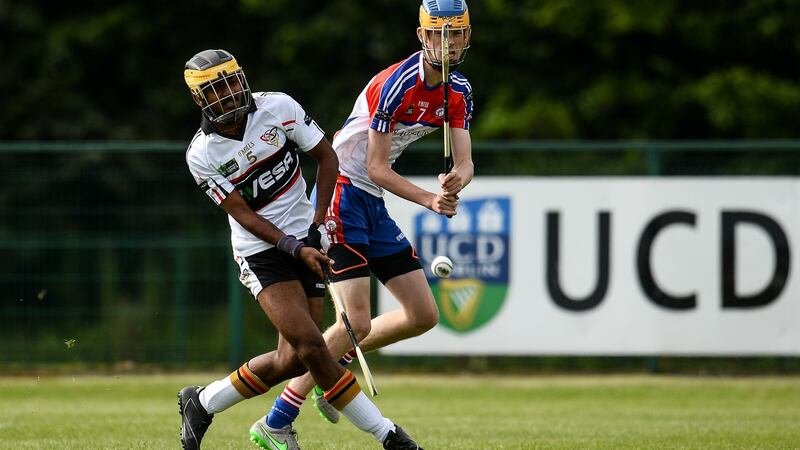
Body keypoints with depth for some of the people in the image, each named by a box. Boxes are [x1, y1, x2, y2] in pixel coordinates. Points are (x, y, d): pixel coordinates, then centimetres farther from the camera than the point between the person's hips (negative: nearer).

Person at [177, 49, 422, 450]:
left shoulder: (278, 107, -5)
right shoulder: (201, 154, -9)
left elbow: (326, 156, 4)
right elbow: (242, 213, -11)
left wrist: (318, 219, -5)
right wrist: (296, 249, -21)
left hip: (305, 240, 3)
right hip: (261, 252, -3)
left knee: (292, 360, -2)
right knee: (310, 344, -20)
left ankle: (203, 402, 20)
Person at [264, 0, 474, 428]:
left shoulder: (459, 92, 5)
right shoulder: (396, 85, -21)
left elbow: (465, 162, -2)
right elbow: (377, 169, -19)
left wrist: (457, 179, -26)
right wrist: (429, 200, -27)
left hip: (373, 205, 9)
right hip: (342, 195, -9)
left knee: (423, 315, 7)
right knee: (357, 323, -17)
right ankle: (276, 421, -10)